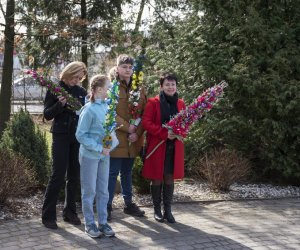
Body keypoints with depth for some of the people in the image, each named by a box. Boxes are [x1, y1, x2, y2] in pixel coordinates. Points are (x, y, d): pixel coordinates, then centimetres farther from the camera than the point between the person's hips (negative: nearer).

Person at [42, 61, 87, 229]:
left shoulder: (82, 91, 8)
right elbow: (48, 115, -4)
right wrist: (60, 104, -21)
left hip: (78, 137, 4)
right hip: (61, 136, -4)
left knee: (75, 176, 8)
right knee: (58, 175, -7)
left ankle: (70, 212, 20)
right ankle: (48, 215, 1)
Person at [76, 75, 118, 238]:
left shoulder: (107, 106, 1)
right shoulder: (89, 109, -17)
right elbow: (81, 135, -15)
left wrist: (112, 143, -1)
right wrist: (99, 148, -17)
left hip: (104, 154, 6)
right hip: (90, 155, -6)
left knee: (103, 190, 12)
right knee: (89, 191, 6)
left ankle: (103, 222, 23)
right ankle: (89, 224, 18)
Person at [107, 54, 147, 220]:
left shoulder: (138, 88, 11)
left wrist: (137, 133, -6)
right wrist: (127, 127, -16)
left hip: (133, 140, 5)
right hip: (116, 138, -5)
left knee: (127, 172, 17)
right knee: (112, 172, -1)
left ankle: (128, 204, 27)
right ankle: (107, 207, 8)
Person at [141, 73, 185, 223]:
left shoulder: (180, 104, 10)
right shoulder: (153, 102, -3)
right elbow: (146, 122, -10)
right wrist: (164, 133, -18)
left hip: (174, 147, 3)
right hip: (157, 146, -3)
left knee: (170, 177, 6)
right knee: (157, 178, 3)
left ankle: (168, 210, 15)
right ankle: (157, 210, 16)